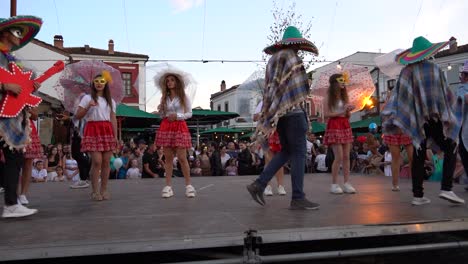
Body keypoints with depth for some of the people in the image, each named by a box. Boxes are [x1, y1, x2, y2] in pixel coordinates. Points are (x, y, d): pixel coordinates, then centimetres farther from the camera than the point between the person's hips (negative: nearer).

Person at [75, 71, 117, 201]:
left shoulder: (110, 101, 17)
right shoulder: (87, 98, 6)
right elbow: (77, 116, 2)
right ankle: (95, 191, -3)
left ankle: (104, 189, 10)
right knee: (97, 161, -11)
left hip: (107, 131, 4)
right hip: (93, 130, -3)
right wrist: (88, 107, -13)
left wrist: (115, 136, 5)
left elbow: (113, 119, 13)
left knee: (106, 161, 0)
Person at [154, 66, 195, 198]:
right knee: (168, 157, 3)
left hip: (179, 127, -3)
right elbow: (162, 115, 15)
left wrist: (178, 116, -14)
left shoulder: (183, 97, 3)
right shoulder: (164, 98, 12)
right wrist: (160, 111, -6)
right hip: (166, 127, 3)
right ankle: (168, 186, 6)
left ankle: (188, 185, 1)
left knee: (182, 158, -7)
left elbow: (189, 113, 0)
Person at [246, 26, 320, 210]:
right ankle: (298, 198, -3)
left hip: (277, 112, 9)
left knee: (286, 151, 13)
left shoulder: (273, 58, 21)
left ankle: (259, 184, 5)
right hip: (291, 110, -8)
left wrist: (267, 117, 14)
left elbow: (268, 89, 16)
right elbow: (300, 88, -11)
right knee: (298, 152, -4)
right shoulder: (290, 56, -4)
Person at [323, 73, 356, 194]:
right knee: (339, 156, -10)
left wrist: (349, 110, -7)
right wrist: (341, 112, -14)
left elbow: (348, 116, 14)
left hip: (345, 126, 6)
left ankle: (347, 183, 7)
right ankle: (334, 184, -1)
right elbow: (326, 114, -12)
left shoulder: (344, 96, 13)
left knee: (346, 156, 3)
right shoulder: (329, 97, -3)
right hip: (334, 126, -6)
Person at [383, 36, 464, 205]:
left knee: (418, 157, 7)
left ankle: (418, 195, 7)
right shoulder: (435, 69, -3)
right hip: (436, 119, -2)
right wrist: (444, 109, 20)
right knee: (450, 150, 10)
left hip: (417, 121, 3)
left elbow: (399, 95, -4)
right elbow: (448, 95, 1)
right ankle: (446, 189, -4)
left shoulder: (407, 72, 0)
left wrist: (391, 117, -2)